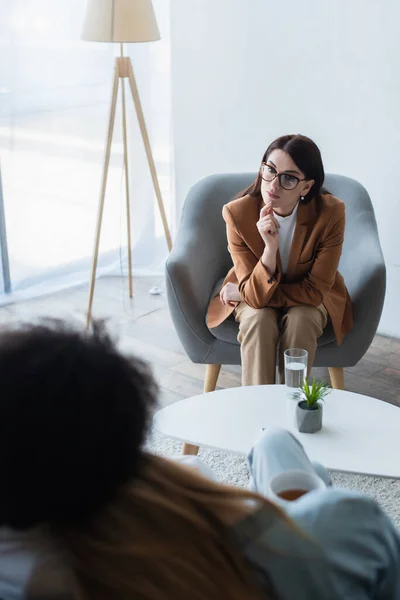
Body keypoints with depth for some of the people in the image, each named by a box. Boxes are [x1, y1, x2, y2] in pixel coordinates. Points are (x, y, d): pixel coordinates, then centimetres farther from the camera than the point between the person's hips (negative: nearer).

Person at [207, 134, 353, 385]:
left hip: (308, 298, 0)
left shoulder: (330, 213, -29)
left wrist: (240, 293, -20)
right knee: (258, 320, -31)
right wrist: (270, 248, -45)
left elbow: (314, 291, -22)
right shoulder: (237, 212, -27)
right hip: (255, 295, 0)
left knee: (300, 320, -31)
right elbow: (256, 297, -28)